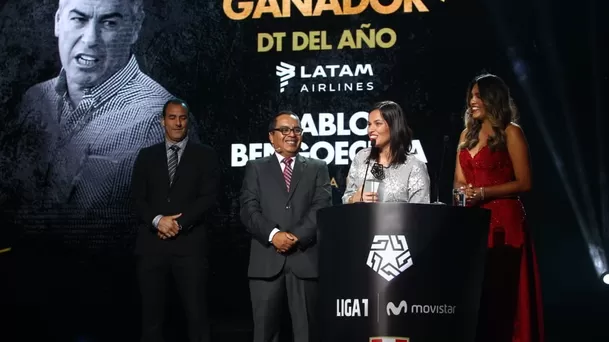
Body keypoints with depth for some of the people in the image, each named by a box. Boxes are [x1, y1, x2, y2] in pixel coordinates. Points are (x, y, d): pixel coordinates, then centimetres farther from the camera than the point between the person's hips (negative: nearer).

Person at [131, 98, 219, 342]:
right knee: (151, 313, 5)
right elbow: (138, 199, 7)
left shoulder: (205, 155, 8)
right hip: (152, 244, 2)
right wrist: (158, 220, -12)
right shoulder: (146, 156, 14)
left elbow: (208, 198, -2)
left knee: (196, 313, -3)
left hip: (189, 244, -2)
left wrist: (180, 223, -12)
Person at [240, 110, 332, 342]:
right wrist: (273, 234, -15)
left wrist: (297, 236, -13)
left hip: (306, 259, 0)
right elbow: (249, 210, 1)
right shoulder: (256, 168, 13)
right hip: (267, 260, 0)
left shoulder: (317, 168, 15)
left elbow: (322, 208, 1)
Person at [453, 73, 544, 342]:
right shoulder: (468, 133, 15)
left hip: (503, 221, -6)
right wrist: (462, 192, -5)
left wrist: (483, 193, -17)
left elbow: (524, 183, -10)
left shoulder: (510, 132, -4)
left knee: (497, 293, -5)